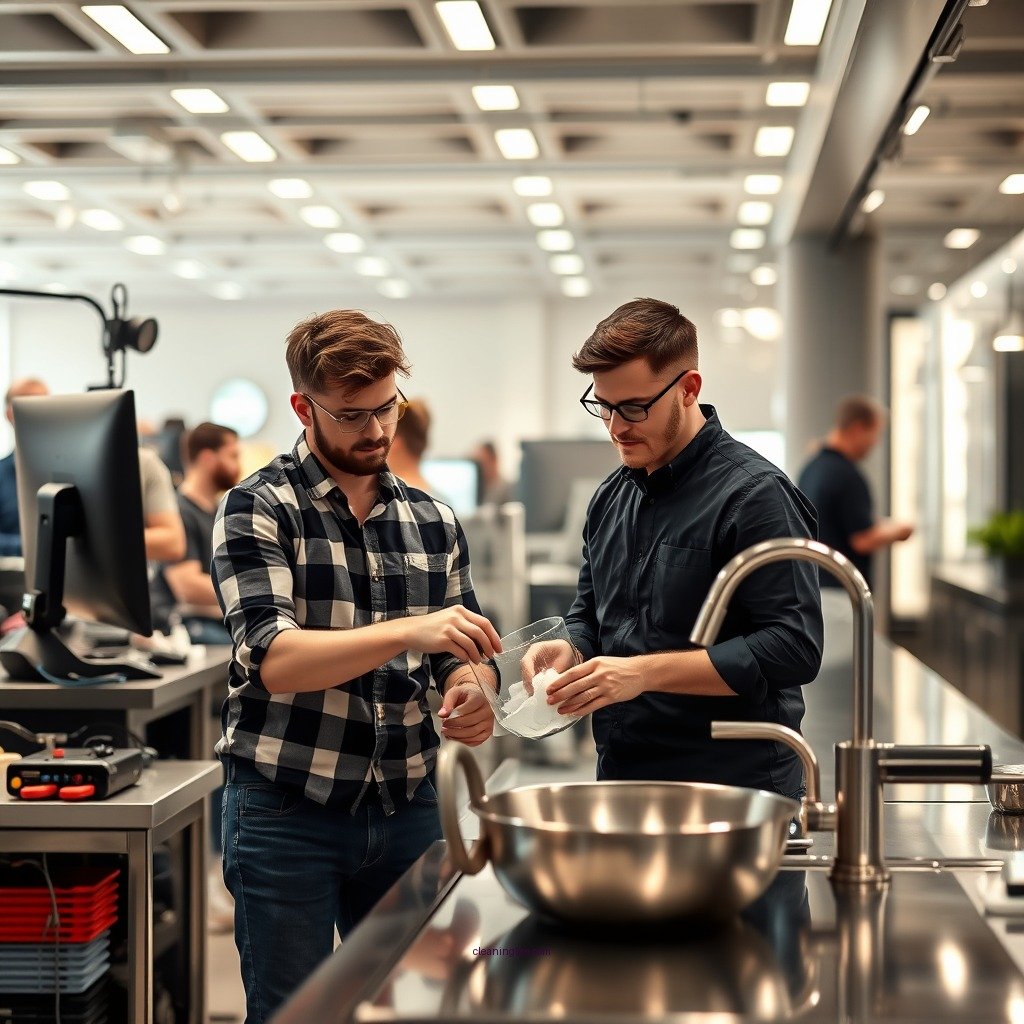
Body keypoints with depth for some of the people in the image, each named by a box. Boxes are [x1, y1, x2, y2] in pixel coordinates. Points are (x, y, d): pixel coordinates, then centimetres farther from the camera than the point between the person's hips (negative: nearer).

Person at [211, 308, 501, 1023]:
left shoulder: (434, 522, 9)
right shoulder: (259, 509, -6)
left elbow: (458, 656, 14)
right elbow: (274, 658, -19)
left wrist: (469, 691, -10)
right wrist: (408, 632, -32)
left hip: (407, 807, 5)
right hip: (286, 810, -4)